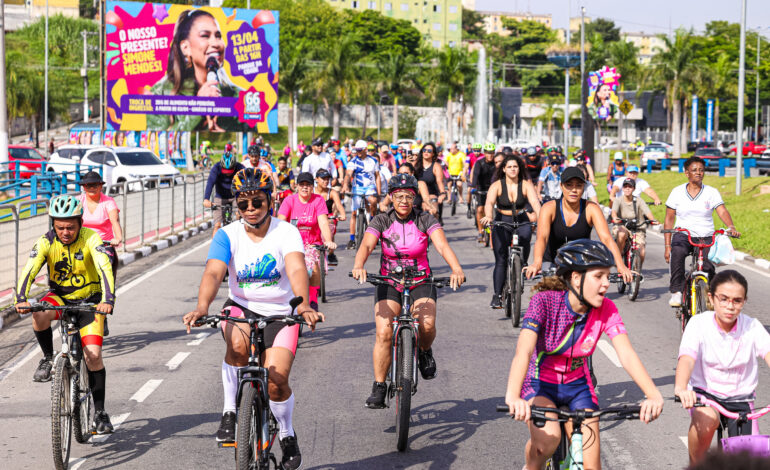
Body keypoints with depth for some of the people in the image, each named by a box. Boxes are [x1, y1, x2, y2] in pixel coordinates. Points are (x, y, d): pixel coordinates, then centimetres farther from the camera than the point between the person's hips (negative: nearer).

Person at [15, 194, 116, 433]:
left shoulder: (91, 239, -21)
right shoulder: (46, 242, -15)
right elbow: (29, 270, -25)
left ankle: (99, 412, 0)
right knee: (39, 315, -34)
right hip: (59, 296, 1)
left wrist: (107, 300, -48)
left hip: (89, 300, -1)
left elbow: (105, 269, -33)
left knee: (93, 355, -14)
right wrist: (21, 299, -42)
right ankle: (48, 358, -8)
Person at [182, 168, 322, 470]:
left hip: (280, 313, 0)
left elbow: (297, 269, -27)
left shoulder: (286, 232, -10)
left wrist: (303, 305, -47)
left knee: (276, 378, -17)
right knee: (238, 343, -35)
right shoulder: (228, 235, -7)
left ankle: (287, 435, 13)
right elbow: (213, 273, -22)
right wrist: (202, 307, -42)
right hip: (241, 308, 1)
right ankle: (229, 412, -14)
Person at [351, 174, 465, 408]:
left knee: (427, 325, -26)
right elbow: (366, 245, -20)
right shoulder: (381, 221, -4)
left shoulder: (425, 220, -5)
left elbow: (442, 245, -19)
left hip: (420, 283, 0)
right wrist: (358, 266, -42)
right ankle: (378, 388, -10)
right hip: (389, 284, 0)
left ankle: (425, 352, 9)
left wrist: (456, 269, -38)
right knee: (383, 332, -20)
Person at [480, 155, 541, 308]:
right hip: (502, 222, -1)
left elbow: (535, 202, -18)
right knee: (501, 261, -8)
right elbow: (489, 202, -22)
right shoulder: (497, 185, -7)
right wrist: (488, 216, -43)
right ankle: (497, 295, -3)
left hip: (522, 222, 1)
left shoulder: (526, 185, -4)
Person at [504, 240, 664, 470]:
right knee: (548, 438, -32)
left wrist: (654, 395, -43)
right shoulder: (545, 301, -25)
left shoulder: (606, 309, -15)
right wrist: (513, 397, -54)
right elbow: (524, 351, -37)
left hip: (577, 386, 4)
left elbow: (626, 354, -26)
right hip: (540, 384, -4)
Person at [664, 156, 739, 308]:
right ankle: (676, 292, -27)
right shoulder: (677, 192, 5)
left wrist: (731, 227, -31)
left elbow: (722, 211, -9)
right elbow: (669, 220, 5)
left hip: (705, 237, 0)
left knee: (708, 266, -22)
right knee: (677, 253, -34)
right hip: (682, 235, 0)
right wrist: (667, 246, -2)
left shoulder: (712, 192, 4)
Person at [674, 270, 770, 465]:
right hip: (705, 393, -2)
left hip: (741, 399, 2)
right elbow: (687, 358, -28)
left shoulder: (752, 327, -8)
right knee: (707, 419, -36)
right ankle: (695, 466, -12)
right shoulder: (699, 323, -12)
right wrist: (681, 388, -49)